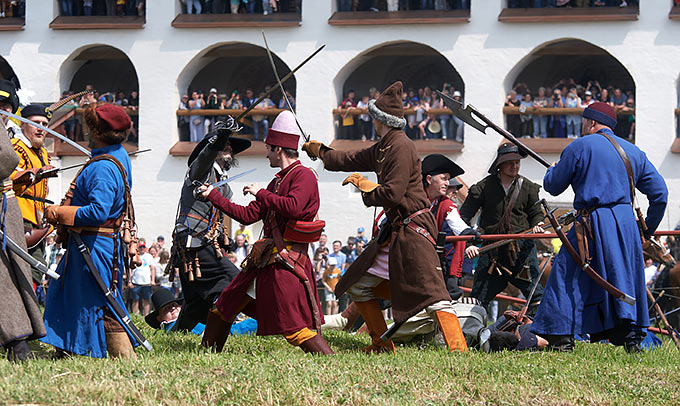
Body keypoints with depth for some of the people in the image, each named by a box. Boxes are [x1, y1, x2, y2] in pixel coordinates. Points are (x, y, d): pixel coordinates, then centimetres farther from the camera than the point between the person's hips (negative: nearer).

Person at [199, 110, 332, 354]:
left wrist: (260, 194, -15)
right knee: (224, 308, 18)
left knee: (295, 329, -17)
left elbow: (293, 207, -28)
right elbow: (248, 215, 23)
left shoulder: (303, 176, -9)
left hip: (287, 262, -10)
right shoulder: (278, 181, 20)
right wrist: (213, 197, 27)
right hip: (265, 260, 10)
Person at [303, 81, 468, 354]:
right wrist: (319, 151, 45)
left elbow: (392, 194, -20)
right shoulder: (382, 148, 15)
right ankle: (382, 346, 21)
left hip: (414, 229, -10)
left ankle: (458, 349, -30)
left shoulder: (402, 147, -14)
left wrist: (364, 186, -4)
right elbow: (351, 160, 33)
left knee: (431, 293, -22)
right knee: (358, 285, 15)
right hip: (396, 231, 10)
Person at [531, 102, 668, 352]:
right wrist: (649, 228, 24)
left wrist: (553, 170, 29)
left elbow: (552, 186, 6)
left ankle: (562, 338, -4)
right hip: (626, 222, 5)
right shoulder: (634, 152, 15)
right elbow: (659, 192, 14)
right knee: (624, 277, 12)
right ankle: (631, 338, 7)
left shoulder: (579, 147, 0)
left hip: (593, 223, -5)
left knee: (568, 278, 1)